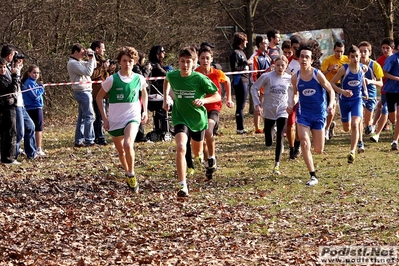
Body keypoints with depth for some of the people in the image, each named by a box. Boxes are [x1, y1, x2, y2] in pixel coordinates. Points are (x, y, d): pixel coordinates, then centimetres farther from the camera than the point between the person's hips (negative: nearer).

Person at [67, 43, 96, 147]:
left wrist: (92, 57, 7)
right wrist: (91, 59, -14)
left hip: (85, 91, 10)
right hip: (82, 91, -10)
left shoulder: (79, 62, 17)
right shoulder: (73, 63, -14)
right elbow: (88, 72, -21)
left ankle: (78, 141, 12)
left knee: (82, 117, 10)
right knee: (89, 116, -10)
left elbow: (93, 66, 23)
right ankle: (89, 140, -10)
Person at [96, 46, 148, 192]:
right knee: (121, 151, 13)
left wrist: (145, 111, 9)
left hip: (132, 118, -1)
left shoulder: (139, 79, -3)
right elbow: (99, 97, 2)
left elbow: (144, 93, 20)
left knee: (128, 144, -27)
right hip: (115, 120, 1)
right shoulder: (112, 80, -9)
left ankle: (132, 175, -9)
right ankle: (127, 173, 40)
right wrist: (104, 118, -2)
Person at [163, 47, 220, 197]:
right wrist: (165, 98, 9)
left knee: (197, 153, 20)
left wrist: (203, 100, -29)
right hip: (180, 119, 0)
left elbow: (217, 96, -11)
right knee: (181, 148, -27)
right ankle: (183, 186, -28)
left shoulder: (200, 79, -18)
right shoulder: (172, 76, -10)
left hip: (198, 119, 0)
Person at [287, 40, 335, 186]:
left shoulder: (317, 74, -12)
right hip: (303, 114, 1)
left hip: (319, 114, -1)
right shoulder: (295, 78, -3)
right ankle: (313, 176, -9)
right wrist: (292, 104, -4)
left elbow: (331, 91, -3)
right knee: (305, 143, -18)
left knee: (319, 150, 5)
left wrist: (331, 104, -20)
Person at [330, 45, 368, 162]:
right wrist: (342, 91, -27)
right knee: (346, 128, 13)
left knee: (355, 124, -20)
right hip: (345, 101, -1)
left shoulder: (362, 68, -5)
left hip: (357, 100, 1)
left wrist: (365, 90, 7)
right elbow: (332, 83, -13)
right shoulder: (344, 69, -17)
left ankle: (352, 152, -20)